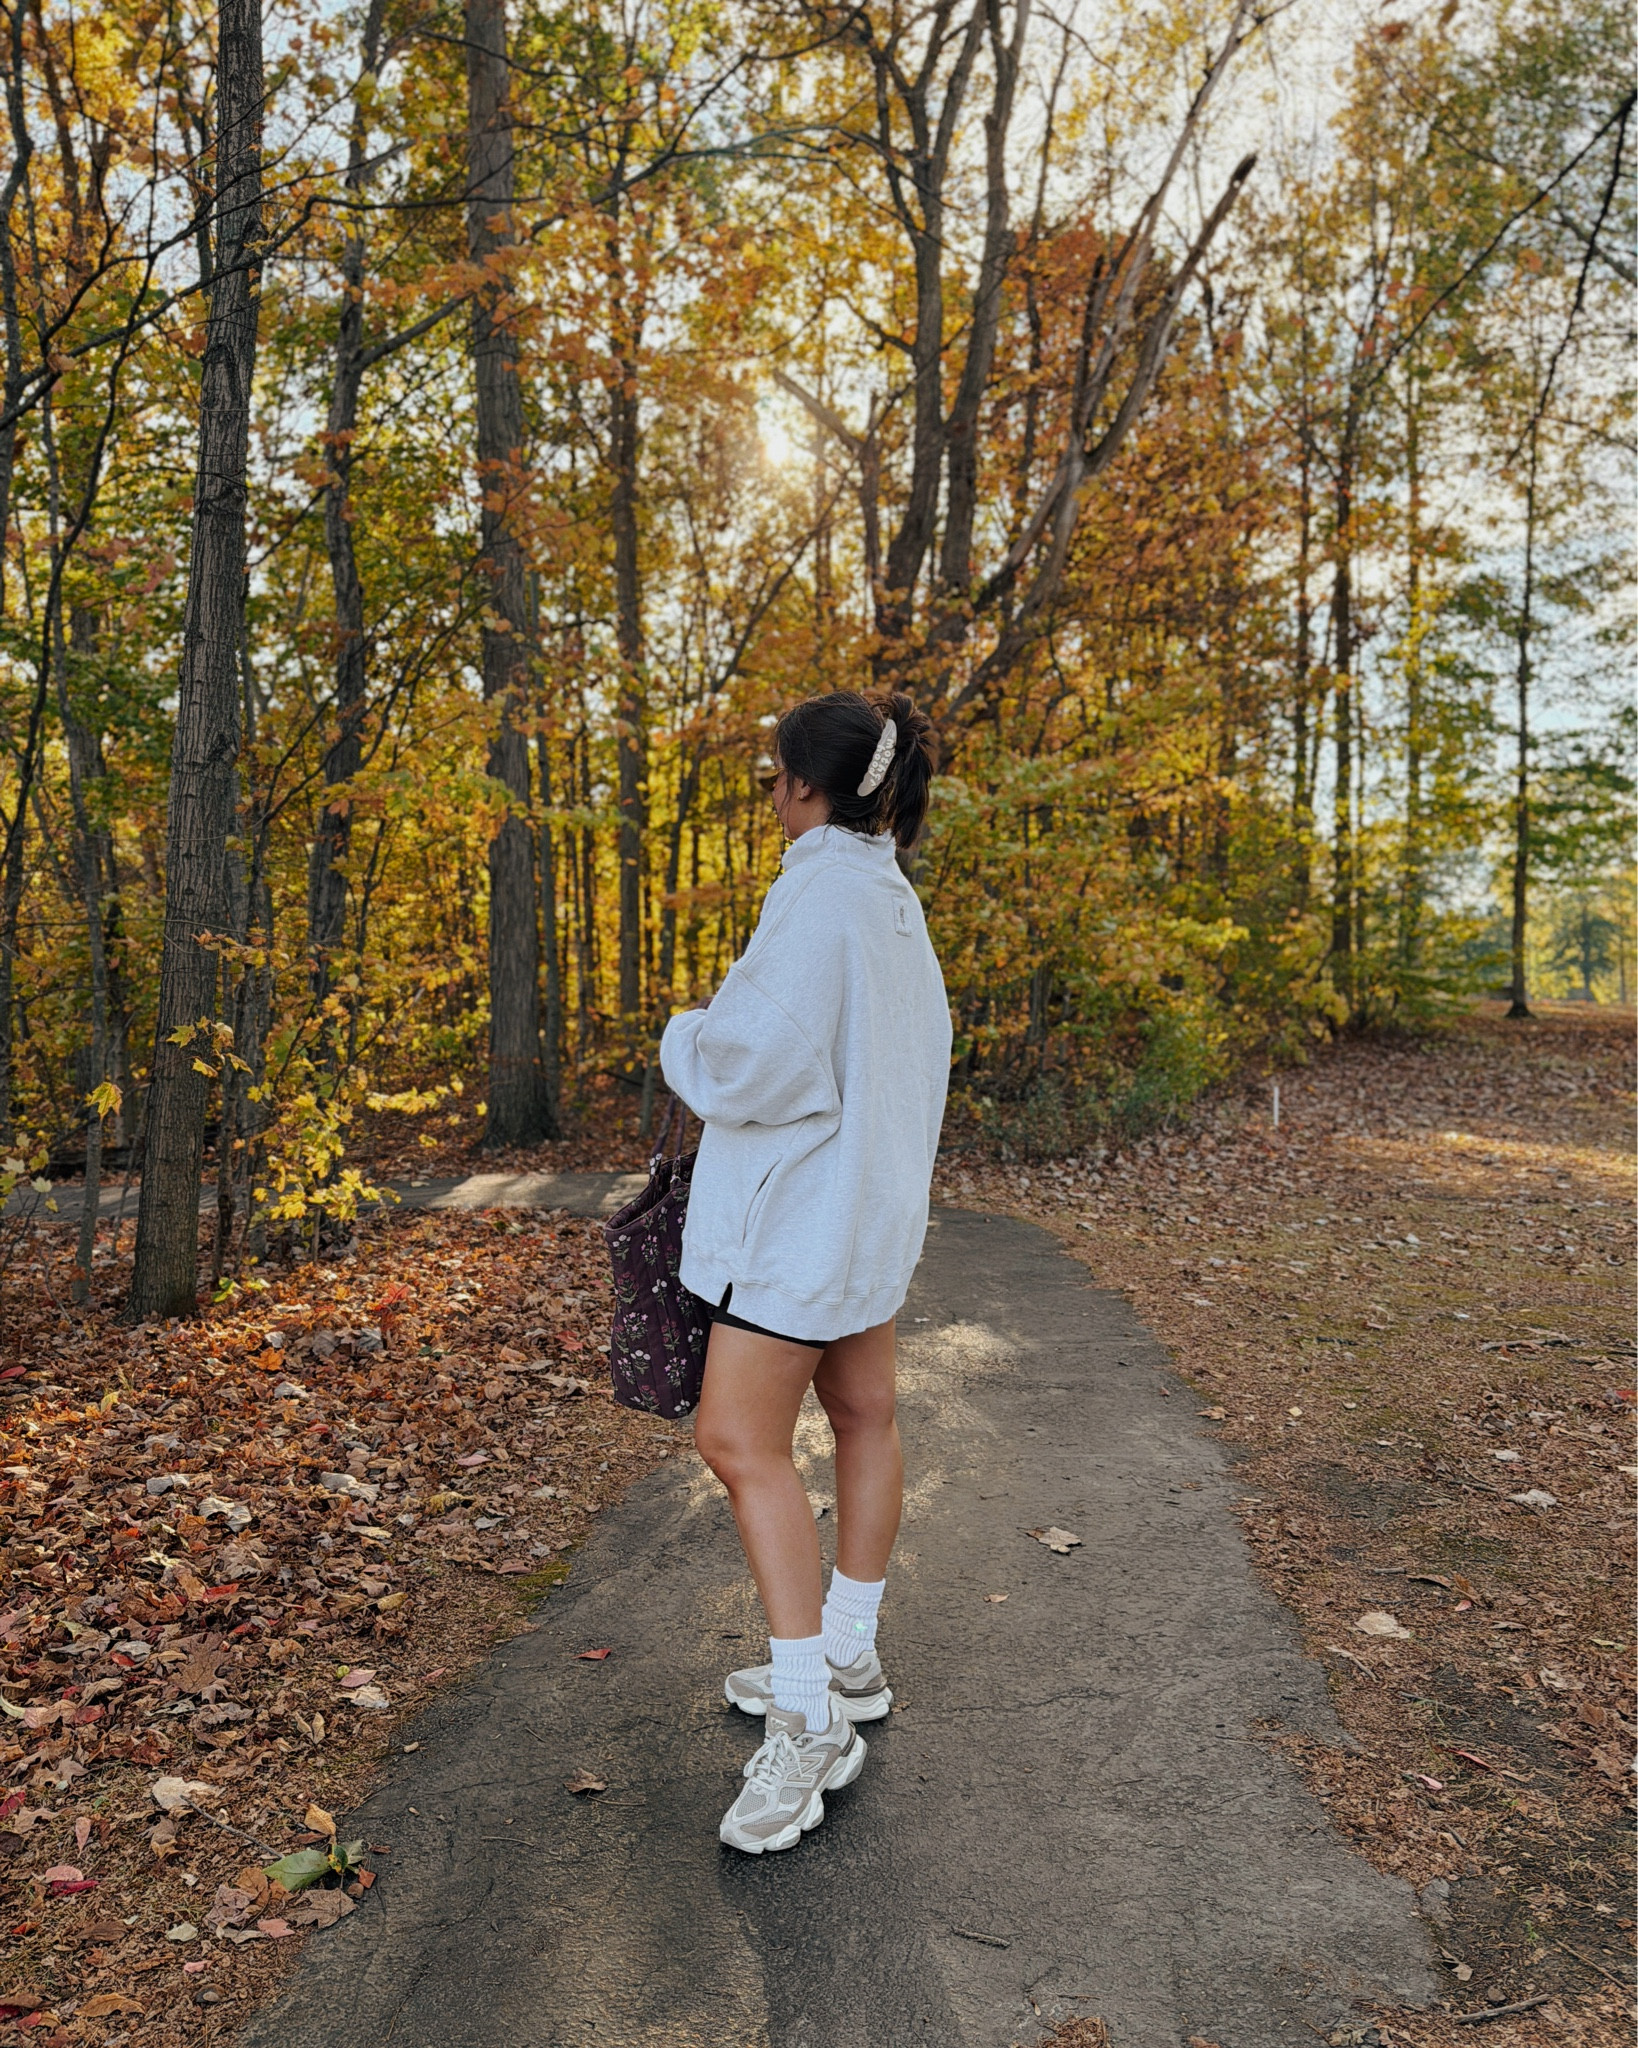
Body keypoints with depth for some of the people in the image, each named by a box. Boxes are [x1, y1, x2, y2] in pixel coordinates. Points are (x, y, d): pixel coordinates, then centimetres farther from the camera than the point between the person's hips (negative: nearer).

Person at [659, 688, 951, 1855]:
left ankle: (810, 1725, -2)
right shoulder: (892, 896, 11)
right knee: (863, 1415, 16)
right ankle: (846, 1659, 31)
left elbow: (760, 1057, -25)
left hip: (805, 1202, -10)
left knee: (740, 1440, -8)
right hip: (865, 1201, 11)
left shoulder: (824, 891, -19)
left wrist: (685, 1040, -6)